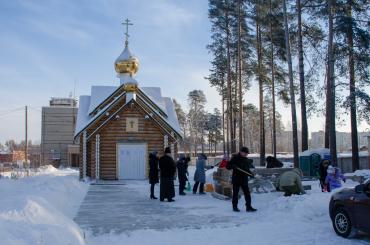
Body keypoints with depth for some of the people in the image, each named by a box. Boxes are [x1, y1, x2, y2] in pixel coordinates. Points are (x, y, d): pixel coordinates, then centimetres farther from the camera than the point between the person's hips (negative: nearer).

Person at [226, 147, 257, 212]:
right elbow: (228, 167, -7)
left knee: (247, 193, 3)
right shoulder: (235, 158, -6)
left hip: (244, 179, 5)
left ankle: (248, 207, 8)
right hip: (236, 178, -5)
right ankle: (235, 207, 14)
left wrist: (251, 174, 3)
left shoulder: (247, 160, 12)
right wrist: (232, 166, -27)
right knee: (235, 193, 3)